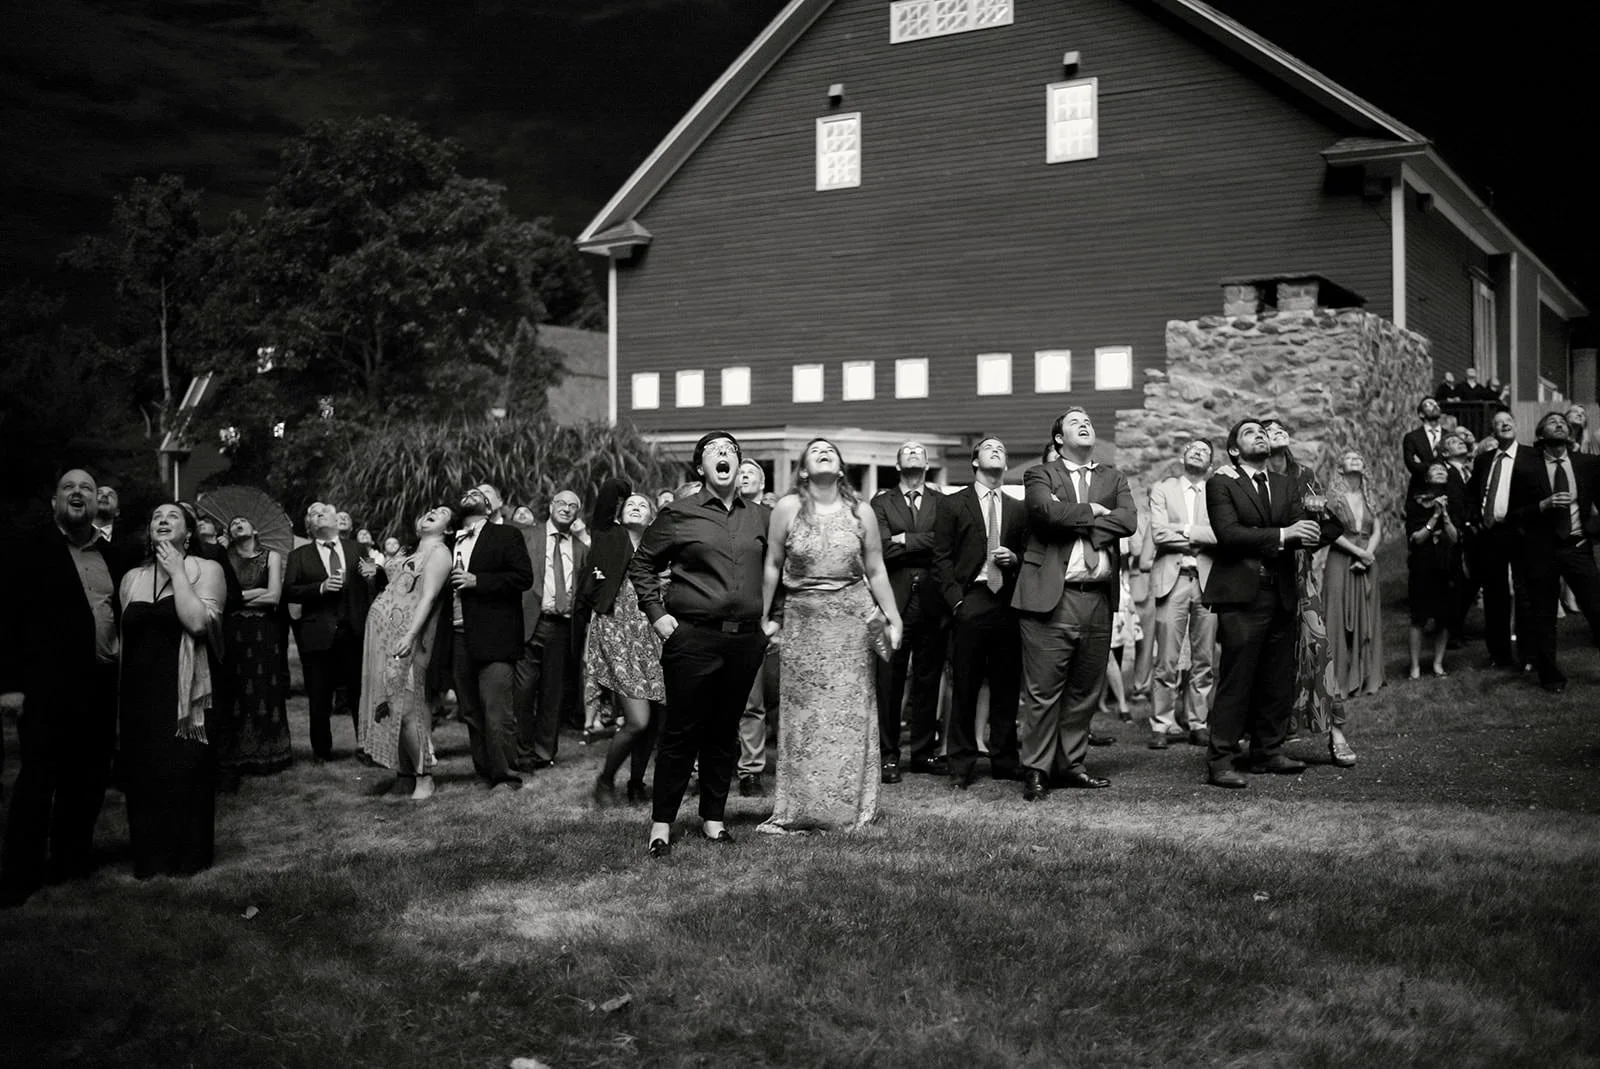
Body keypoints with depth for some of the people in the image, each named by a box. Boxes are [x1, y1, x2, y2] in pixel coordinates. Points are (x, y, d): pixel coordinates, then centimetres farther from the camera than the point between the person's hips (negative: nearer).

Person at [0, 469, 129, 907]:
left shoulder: (110, 556, 13)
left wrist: (122, 676, 9)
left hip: (100, 687, 6)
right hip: (47, 686, -5)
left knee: (88, 781, 11)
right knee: (37, 781, -3)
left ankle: (72, 859, 24)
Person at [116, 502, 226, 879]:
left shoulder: (206, 569, -1)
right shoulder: (132, 578, 12)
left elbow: (198, 622, -17)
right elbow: (123, 638, 14)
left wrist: (176, 571, -13)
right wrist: (118, 698, 8)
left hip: (184, 692, -4)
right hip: (140, 692, 4)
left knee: (184, 773, -2)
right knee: (144, 775, 6)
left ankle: (188, 856, 11)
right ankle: (149, 857, 18)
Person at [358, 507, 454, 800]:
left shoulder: (439, 553, -5)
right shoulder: (413, 555, 21)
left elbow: (428, 597, -16)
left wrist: (410, 636, -23)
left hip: (406, 638, -8)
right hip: (384, 638, 8)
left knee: (407, 709, -10)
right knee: (392, 708, 8)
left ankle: (424, 778, -2)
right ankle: (404, 776, 14)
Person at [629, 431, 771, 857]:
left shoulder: (758, 517, 11)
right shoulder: (679, 514, -1)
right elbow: (640, 565, 5)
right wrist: (656, 613, -2)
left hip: (746, 639, 4)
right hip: (693, 637, -4)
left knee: (725, 731, 10)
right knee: (681, 730, -1)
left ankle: (713, 817, 21)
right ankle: (662, 822, 7)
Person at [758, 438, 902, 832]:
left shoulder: (861, 512, 3)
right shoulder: (788, 508, -1)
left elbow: (875, 571, 8)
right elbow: (772, 566, 4)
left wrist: (892, 619, 5)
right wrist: (765, 616, 5)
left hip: (851, 620, 1)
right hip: (802, 619, -1)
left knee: (850, 712, 2)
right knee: (803, 715, 2)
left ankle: (850, 809, 12)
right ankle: (800, 810, 11)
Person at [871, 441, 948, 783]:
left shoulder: (942, 503, 13)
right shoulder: (881, 503, 8)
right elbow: (883, 550, -6)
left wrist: (906, 540, -8)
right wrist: (924, 544, -7)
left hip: (931, 602, 2)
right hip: (895, 601, -2)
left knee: (928, 680, 6)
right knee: (889, 682, -2)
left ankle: (924, 751, 15)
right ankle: (888, 755, 5)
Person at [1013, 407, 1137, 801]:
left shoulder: (1114, 479, 17)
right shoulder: (1040, 475, 6)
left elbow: (1128, 520, -2)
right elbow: (1046, 510, -15)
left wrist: (1076, 525, -9)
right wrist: (1092, 511, -4)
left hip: (1098, 599, 4)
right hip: (1050, 597, -4)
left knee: (1085, 691, 10)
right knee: (1043, 691, -4)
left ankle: (1071, 764, 21)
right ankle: (1036, 771, 3)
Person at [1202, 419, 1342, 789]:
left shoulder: (1284, 484, 18)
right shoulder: (1220, 484, 0)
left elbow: (1301, 529, 6)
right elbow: (1228, 533, -14)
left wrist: (1322, 526, -17)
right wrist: (1281, 535, -19)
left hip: (1281, 594, 6)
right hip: (1241, 595, -6)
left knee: (1278, 680, 10)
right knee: (1235, 680, -8)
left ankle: (1268, 751, 22)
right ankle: (1219, 761, -5)